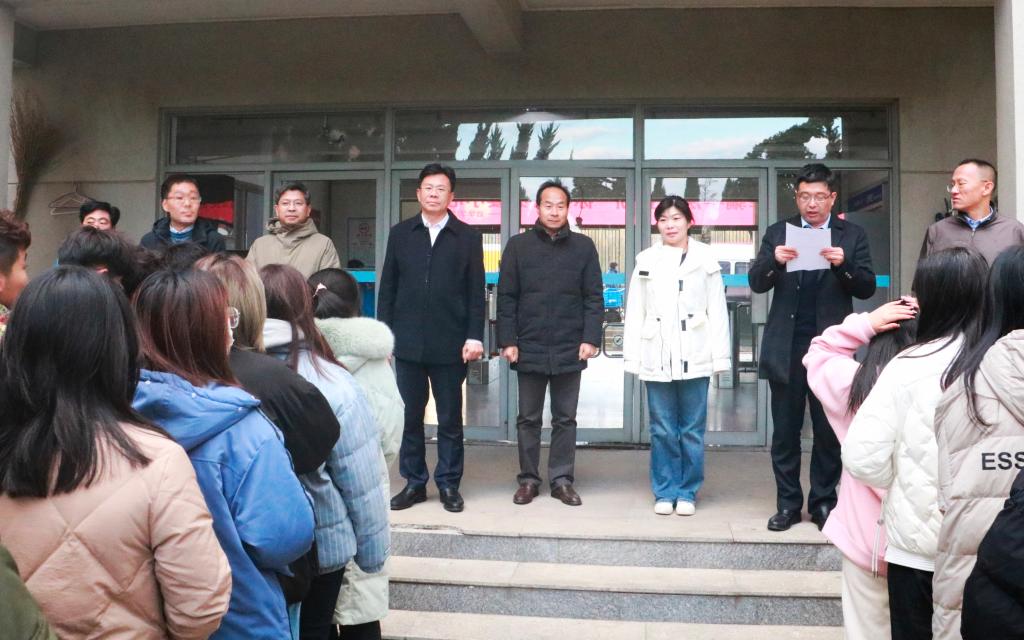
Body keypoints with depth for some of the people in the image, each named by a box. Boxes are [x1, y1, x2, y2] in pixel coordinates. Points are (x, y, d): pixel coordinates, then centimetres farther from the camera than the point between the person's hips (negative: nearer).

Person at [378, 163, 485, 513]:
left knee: (450, 419, 6)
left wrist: (474, 336, -6)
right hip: (408, 342, 2)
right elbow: (387, 287, 9)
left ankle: (449, 484, 16)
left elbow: (476, 291, 2)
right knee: (409, 416, 7)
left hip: (450, 343, -2)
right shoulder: (400, 233, 10)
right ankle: (414, 483, 18)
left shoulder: (467, 236, 5)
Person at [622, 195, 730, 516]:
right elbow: (635, 312, 6)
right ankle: (664, 492, 17)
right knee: (662, 430, 6)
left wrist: (720, 355, -5)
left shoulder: (706, 259, 3)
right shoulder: (646, 260, 7)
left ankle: (687, 493, 17)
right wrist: (632, 356, 1)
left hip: (694, 357, -1)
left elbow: (717, 311, 0)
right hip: (657, 357, 1)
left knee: (692, 429, 5)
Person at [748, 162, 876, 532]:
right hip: (786, 348, 1)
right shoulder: (778, 233, 8)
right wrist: (773, 260, -20)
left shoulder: (851, 236, 6)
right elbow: (756, 283, 0)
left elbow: (867, 288, -1)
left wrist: (843, 264, -20)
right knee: (785, 431, 6)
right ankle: (787, 504, 16)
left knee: (829, 431, 7)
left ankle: (823, 502, 19)